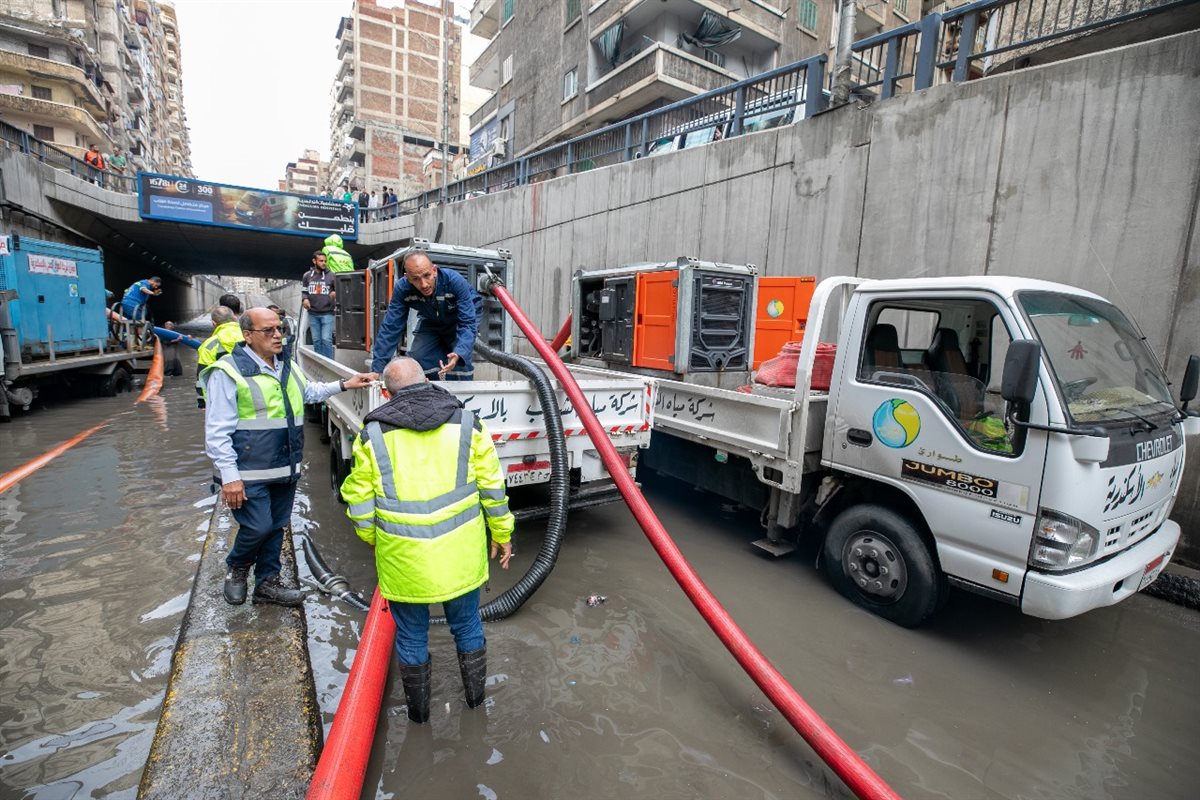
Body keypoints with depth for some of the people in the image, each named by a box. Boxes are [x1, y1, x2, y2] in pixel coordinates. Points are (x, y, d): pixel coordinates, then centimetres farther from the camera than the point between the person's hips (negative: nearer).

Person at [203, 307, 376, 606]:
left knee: (276, 527, 15)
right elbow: (217, 432, -14)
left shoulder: (286, 367, 10)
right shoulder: (229, 371, -13)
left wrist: (343, 385, 16)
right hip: (249, 473, -7)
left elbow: (310, 392, 30)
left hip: (286, 469, 7)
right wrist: (230, 477, -17)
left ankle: (267, 582, 32)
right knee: (258, 528, -5)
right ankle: (236, 570, 26)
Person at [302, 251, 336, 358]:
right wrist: (304, 299, -7)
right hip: (313, 314, 3)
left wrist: (336, 293, -18)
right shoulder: (307, 276, 7)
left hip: (327, 313, -3)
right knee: (316, 340, 9)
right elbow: (303, 291, 14)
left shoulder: (331, 276, 0)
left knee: (326, 339, -9)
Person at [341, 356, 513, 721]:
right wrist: (501, 532, 11)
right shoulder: (466, 422, -4)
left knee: (411, 635, 21)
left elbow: (360, 498, 1)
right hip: (459, 554, 1)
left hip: (403, 557, -1)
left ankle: (418, 708, 41)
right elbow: (492, 485, -1)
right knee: (467, 625, 22)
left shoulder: (373, 432, -6)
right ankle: (476, 696, 42)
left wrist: (371, 539, 18)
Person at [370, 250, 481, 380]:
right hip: (432, 321, 3)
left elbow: (468, 322, -38)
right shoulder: (402, 288, -29)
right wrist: (377, 369, -31)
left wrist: (459, 353, -57)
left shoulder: (455, 281, -37)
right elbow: (391, 327, -26)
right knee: (418, 358, -12)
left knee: (459, 360, -25)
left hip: (464, 314, -3)